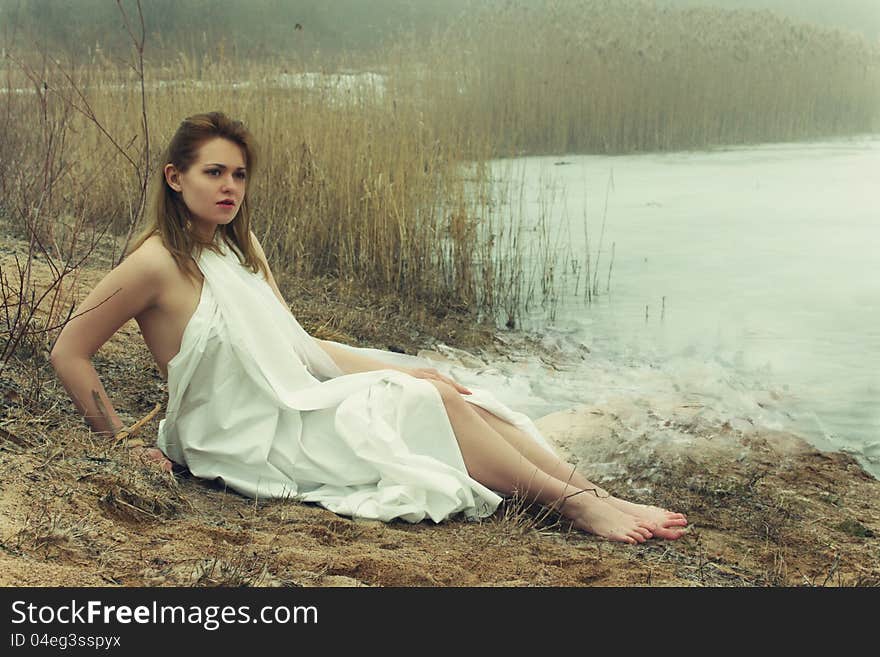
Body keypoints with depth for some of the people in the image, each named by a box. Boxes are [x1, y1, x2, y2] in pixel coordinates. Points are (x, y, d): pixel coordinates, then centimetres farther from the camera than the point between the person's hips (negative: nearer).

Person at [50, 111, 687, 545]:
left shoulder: (240, 245, 12)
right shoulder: (157, 264, -14)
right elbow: (69, 354, -12)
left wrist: (406, 371, 7)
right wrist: (123, 444, -11)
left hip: (295, 403, 7)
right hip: (249, 441, -7)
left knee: (441, 389, -12)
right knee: (428, 399, -17)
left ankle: (594, 494, -17)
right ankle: (576, 505, -13)